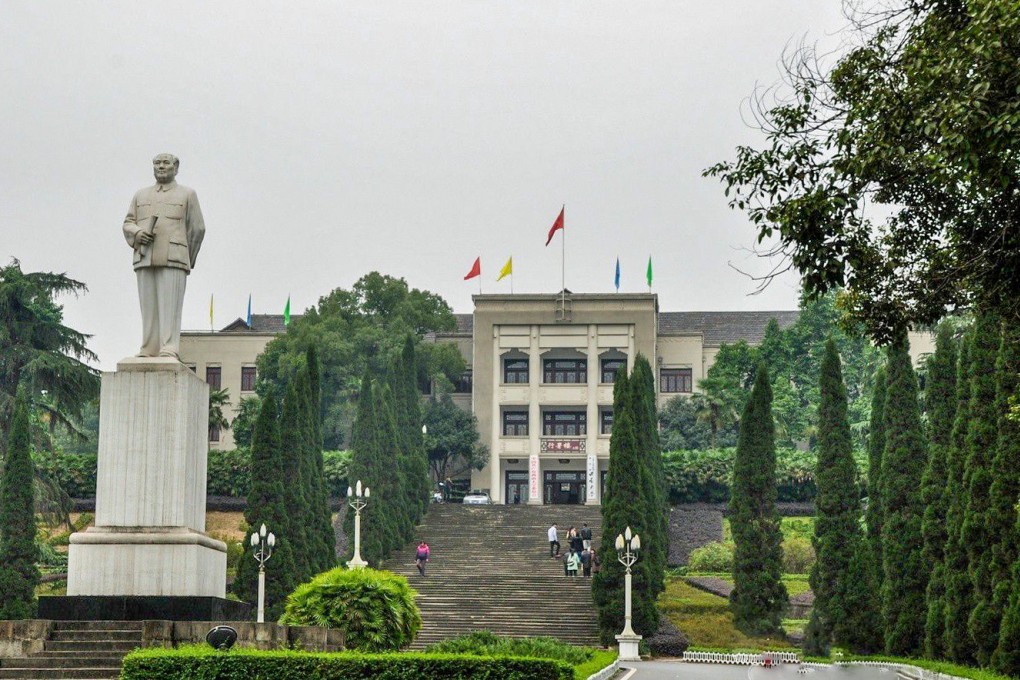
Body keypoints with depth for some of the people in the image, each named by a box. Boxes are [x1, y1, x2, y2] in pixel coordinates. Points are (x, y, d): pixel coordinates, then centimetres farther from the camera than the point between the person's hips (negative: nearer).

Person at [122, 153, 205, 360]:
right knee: (148, 304, -1)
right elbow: (128, 224, 16)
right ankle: (149, 350, -1)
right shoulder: (141, 195, 21)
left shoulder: (187, 194, 11)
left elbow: (197, 229, 9)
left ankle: (169, 350, -17)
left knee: (170, 304, -12)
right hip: (144, 258, 4)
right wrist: (136, 234, -7)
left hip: (173, 258, -4)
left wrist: (187, 260, 11)